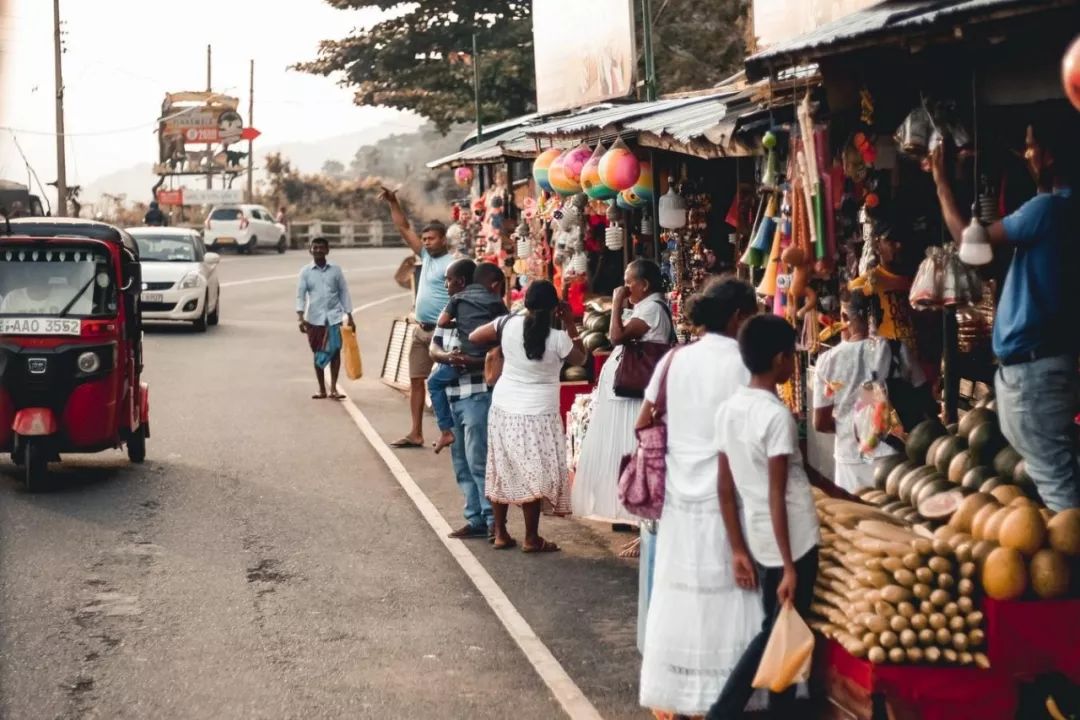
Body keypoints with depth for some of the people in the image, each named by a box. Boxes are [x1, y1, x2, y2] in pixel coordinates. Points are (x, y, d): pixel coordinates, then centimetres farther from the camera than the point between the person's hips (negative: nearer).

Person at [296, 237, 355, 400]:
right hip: (314, 318, 0)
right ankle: (322, 389, 15)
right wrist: (301, 317, -14)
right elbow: (300, 295, -1)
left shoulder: (335, 270, 4)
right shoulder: (306, 271, 2)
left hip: (334, 316, 0)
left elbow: (343, 293, 9)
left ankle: (333, 388, -1)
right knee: (318, 353, 6)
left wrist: (349, 317, 6)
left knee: (335, 350, -7)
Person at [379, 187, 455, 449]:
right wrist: (393, 203, 10)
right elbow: (404, 229, 17)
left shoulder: (452, 263, -11)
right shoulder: (426, 256, 12)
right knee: (416, 380, 9)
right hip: (421, 330, 9)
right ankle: (416, 433, 14)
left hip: (442, 331, -9)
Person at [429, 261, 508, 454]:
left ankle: (447, 430, 12)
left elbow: (442, 322, 6)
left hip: (466, 357, -2)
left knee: (434, 382, 20)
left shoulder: (458, 298, 13)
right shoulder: (496, 300, 19)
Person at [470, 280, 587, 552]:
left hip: (503, 408, 4)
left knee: (502, 472, 13)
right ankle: (532, 538, 8)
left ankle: (501, 534, 20)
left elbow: (474, 337, 4)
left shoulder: (509, 324, -7)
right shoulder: (558, 338, -14)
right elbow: (581, 359, 5)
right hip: (537, 415, -4)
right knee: (534, 476, 3)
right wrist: (570, 324, 6)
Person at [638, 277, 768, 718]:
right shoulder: (745, 364, -11)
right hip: (725, 499, -5)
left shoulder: (674, 359, 3)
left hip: (679, 494, 5)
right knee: (721, 600, 5)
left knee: (678, 595, 13)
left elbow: (644, 424, 8)